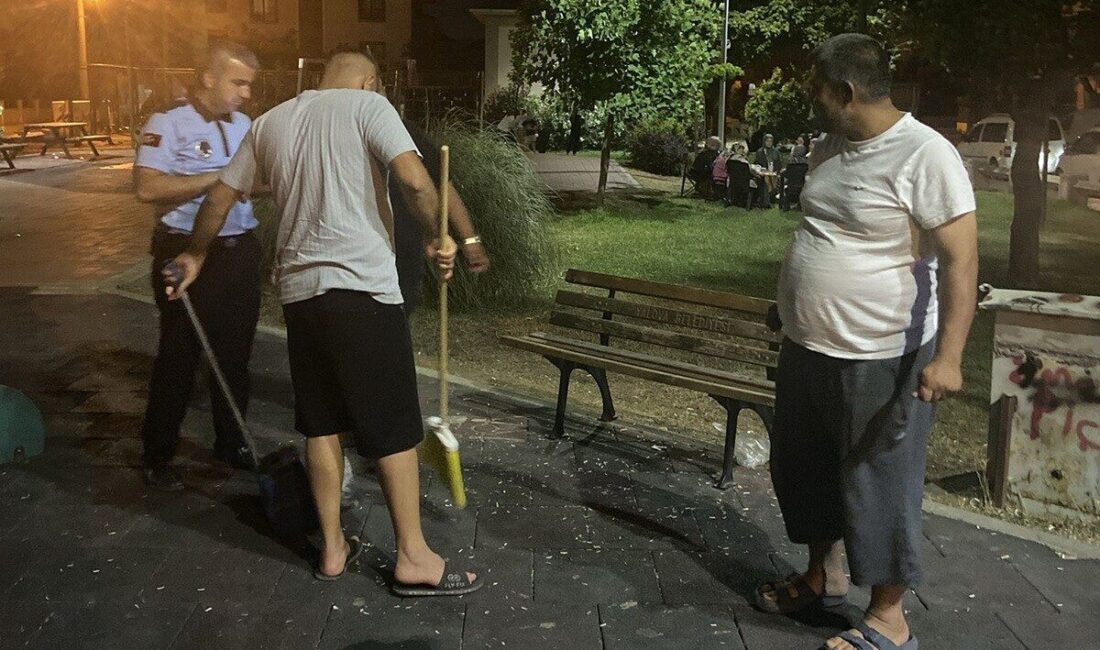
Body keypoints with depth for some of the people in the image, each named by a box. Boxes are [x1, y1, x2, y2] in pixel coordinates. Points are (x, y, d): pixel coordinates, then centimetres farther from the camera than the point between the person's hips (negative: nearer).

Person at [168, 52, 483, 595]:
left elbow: (220, 196, 22)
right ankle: (414, 558, 10)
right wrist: (436, 238, 0)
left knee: (321, 422, 15)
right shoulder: (367, 105, -1)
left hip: (299, 290, 6)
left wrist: (196, 254, 36)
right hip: (362, 286, -6)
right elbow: (415, 181, -16)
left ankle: (333, 549, 24)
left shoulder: (270, 122, 17)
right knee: (393, 424, 2)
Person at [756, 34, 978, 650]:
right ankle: (824, 575, 41)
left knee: (879, 488, 5)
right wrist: (789, 304, 27)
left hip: (881, 361, -8)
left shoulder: (926, 155, -17)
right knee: (806, 471, 20)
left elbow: (961, 260, -20)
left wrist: (948, 356, -26)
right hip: (807, 350, 9)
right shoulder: (830, 149, 7)